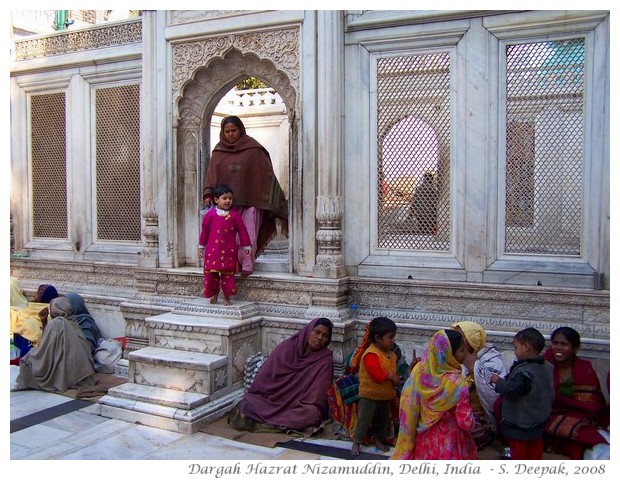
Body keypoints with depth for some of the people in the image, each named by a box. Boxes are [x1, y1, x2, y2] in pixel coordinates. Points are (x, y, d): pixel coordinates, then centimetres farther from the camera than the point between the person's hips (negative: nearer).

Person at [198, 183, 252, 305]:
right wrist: (201, 246, 10)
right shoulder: (210, 215, -1)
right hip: (213, 250, 0)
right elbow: (204, 231, 7)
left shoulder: (234, 215, 0)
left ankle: (227, 297, 15)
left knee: (228, 274, 3)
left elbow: (242, 230, 4)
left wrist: (247, 246, 4)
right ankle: (214, 294, 23)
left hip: (229, 251, 0)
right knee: (211, 273, 4)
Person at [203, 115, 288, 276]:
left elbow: (267, 173, 0)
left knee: (248, 235, -7)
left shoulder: (253, 149, -1)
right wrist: (208, 194, -5)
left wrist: (272, 201, -3)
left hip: (250, 200, -3)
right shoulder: (219, 151, 10)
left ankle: (247, 266, 2)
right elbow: (211, 174, 9)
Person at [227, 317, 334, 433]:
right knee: (247, 405, -24)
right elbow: (265, 375, 3)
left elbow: (318, 391, -11)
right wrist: (251, 397, 1)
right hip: (271, 400, 1)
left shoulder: (325, 359, -6)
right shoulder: (286, 347, -1)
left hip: (299, 407, -1)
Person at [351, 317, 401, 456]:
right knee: (364, 420, 1)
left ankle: (379, 440, 37)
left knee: (383, 420, 19)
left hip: (386, 395, 8)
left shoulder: (391, 354, 4)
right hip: (370, 395, -8)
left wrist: (395, 379, -2)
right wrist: (391, 377, -24)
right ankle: (356, 443, 15)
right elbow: (376, 374, -33)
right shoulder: (371, 354, -24)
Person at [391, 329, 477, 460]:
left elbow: (408, 403, -3)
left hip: (424, 438, 5)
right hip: (448, 441, -5)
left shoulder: (419, 370, -12)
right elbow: (466, 423, -22)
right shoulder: (457, 383, -26)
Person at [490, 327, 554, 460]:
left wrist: (498, 381, -20)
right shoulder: (547, 367, 0)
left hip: (520, 423, -8)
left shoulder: (525, 371, -28)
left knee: (519, 450, 7)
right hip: (539, 420, 8)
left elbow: (514, 389, -35)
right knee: (535, 448, 19)